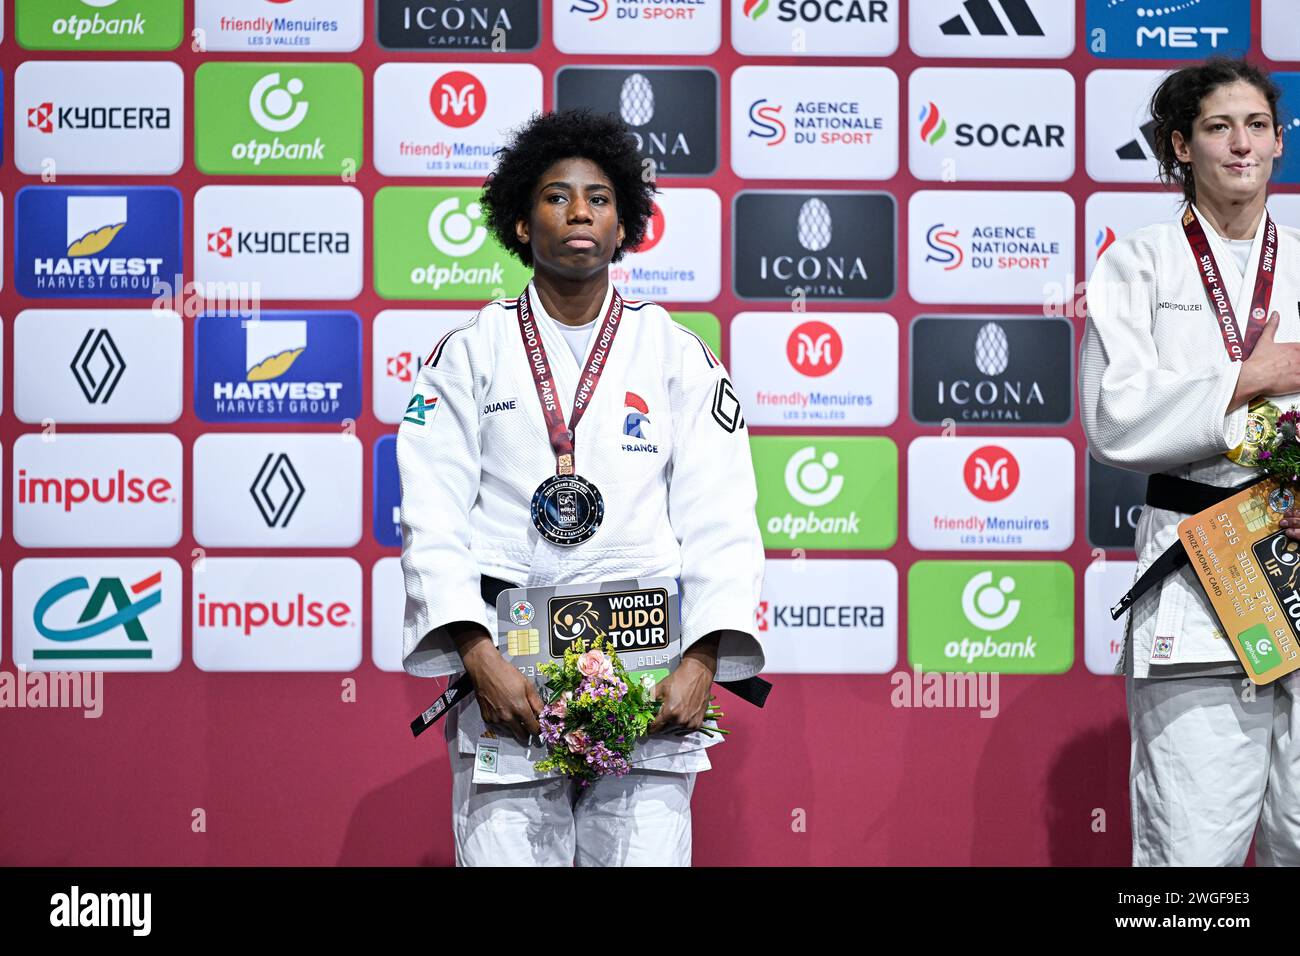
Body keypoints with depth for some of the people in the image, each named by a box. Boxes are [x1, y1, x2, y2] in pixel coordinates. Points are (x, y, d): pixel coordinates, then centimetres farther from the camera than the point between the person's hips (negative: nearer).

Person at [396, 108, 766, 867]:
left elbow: (720, 519, 3)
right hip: (507, 688, 0)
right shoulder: (470, 355, 9)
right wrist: (480, 659, -12)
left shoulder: (680, 356, 10)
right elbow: (434, 519, 1)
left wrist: (704, 663, -11)